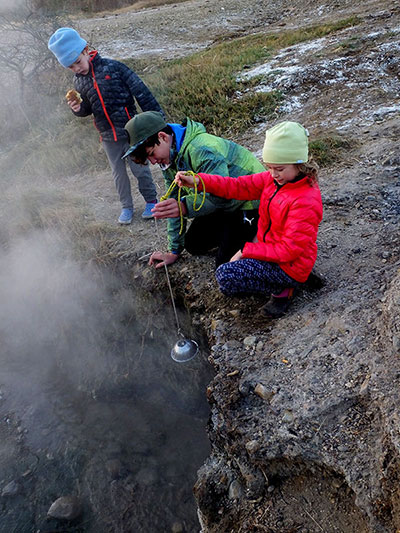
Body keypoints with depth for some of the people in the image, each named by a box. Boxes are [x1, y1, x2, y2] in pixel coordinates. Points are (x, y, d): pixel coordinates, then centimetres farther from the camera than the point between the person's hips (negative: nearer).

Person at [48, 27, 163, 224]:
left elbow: (141, 92, -9)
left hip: (131, 132, -4)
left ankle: (151, 200, 26)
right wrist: (78, 109, -6)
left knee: (140, 169, 6)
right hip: (108, 138, 4)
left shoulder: (113, 67, -10)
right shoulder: (79, 82, 6)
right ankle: (126, 207, 28)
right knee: (119, 174, 12)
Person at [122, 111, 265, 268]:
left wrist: (185, 207, -56)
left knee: (226, 263, -14)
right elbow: (175, 204, 4)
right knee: (194, 244, 10)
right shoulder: (170, 158, 0)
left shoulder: (202, 149, -31)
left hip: (251, 205, -9)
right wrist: (174, 251, 6)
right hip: (225, 205, 9)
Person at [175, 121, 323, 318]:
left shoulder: (306, 201, -27)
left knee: (225, 277, -21)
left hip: (290, 265, -9)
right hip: (269, 248, 9)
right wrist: (198, 181, -17)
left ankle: (282, 289, -5)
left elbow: (289, 250, -25)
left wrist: (246, 251, -21)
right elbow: (240, 186, -5)